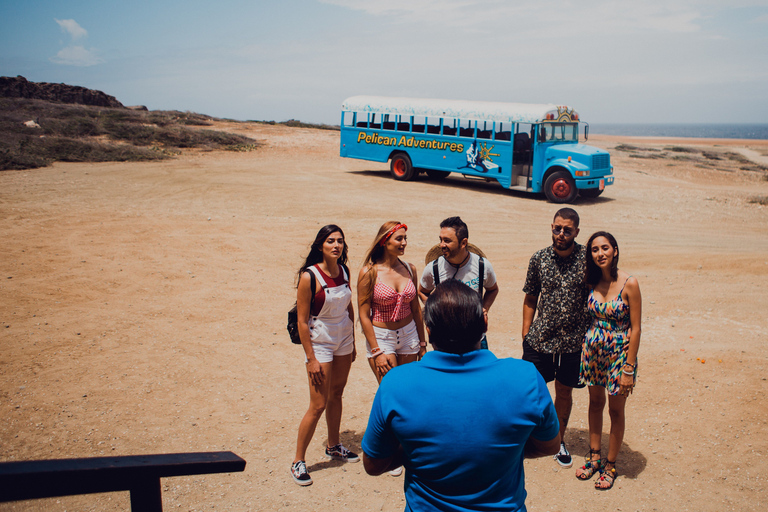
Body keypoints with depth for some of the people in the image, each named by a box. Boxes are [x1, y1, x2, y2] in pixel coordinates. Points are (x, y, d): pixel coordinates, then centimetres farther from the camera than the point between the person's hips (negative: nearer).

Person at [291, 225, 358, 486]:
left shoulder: (344, 271, -1)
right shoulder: (309, 276, -19)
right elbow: (302, 321, -16)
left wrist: (352, 342, 14)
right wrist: (311, 359, -16)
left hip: (343, 341, 6)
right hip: (319, 343, -6)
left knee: (336, 395, 18)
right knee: (318, 405, -3)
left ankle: (333, 446, 37)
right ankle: (298, 460, 12)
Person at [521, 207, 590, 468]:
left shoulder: (587, 259, -8)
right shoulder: (539, 258, -3)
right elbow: (530, 298, 6)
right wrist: (526, 333, 3)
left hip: (572, 342, 0)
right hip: (538, 340, 1)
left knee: (564, 392, 15)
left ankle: (558, 440, 35)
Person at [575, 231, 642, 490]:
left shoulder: (629, 284, -17)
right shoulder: (592, 281, -3)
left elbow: (635, 329, -14)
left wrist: (629, 369, -14)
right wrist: (587, 345, 6)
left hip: (619, 352, -4)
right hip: (593, 349, 4)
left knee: (615, 410, 9)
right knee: (595, 402, 17)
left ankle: (610, 465, 26)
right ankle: (594, 456, 34)